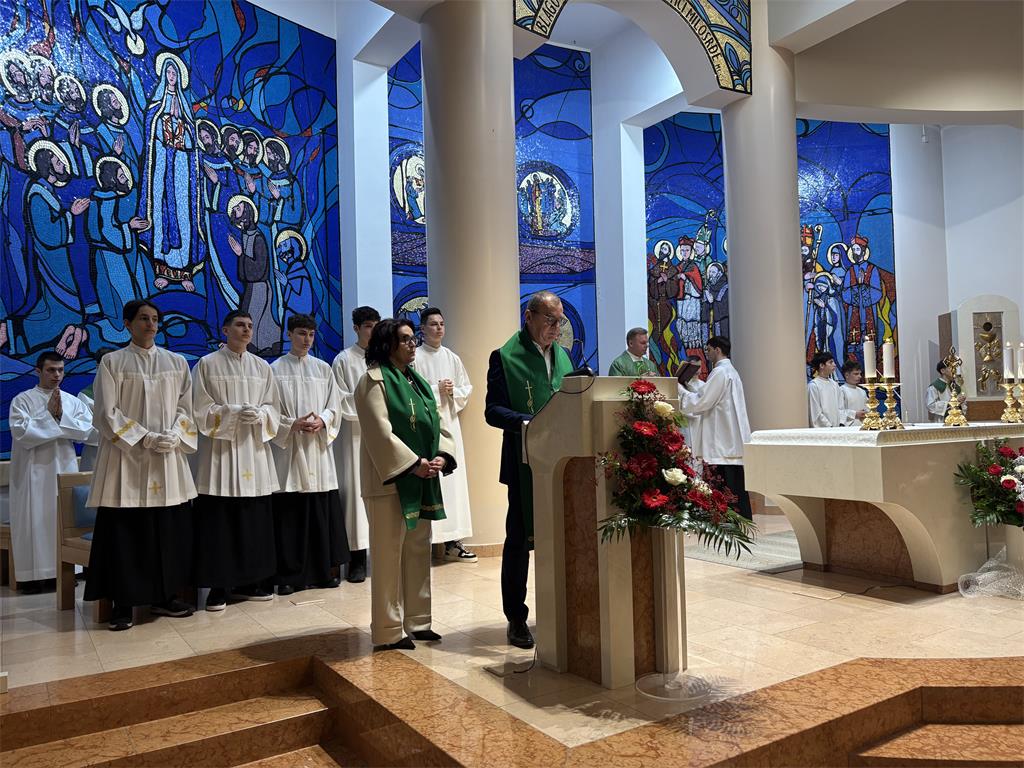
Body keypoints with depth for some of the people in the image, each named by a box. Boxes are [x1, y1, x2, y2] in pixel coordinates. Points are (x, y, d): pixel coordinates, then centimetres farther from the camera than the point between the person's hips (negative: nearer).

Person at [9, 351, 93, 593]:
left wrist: (61, 415, -12)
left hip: (65, 468, 3)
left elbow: (86, 430, -3)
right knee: (35, 520, -2)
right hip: (34, 471, -3)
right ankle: (32, 574, 5)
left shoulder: (73, 401, 10)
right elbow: (21, 432, -13)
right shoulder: (22, 400, 0)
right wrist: (49, 414, -12)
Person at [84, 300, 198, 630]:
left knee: (170, 529, 5)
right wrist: (145, 438, -14)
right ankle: (122, 602, 9)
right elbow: (107, 413, -5)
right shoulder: (112, 362, 2)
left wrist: (173, 437, -8)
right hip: (126, 459, -3)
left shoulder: (177, 362, 11)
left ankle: (164, 596, 16)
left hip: (169, 459, 3)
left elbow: (186, 406, 9)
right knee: (124, 532, -1)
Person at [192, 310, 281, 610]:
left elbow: (274, 408, 11)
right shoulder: (207, 365, 0)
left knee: (254, 520, 6)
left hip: (254, 451, 4)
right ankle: (218, 586, 7)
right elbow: (200, 409, -4)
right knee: (218, 522, -3)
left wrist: (259, 415, -10)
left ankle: (248, 582, 18)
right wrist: (233, 412, -17)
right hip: (220, 451, -4)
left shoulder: (262, 367, 12)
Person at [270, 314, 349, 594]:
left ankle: (325, 570, 15)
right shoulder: (276, 369, 2)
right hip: (288, 449, -3)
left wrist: (321, 421, -9)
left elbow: (334, 407, 10)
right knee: (290, 514, -2)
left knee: (323, 513, 4)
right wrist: (292, 424, -15)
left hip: (319, 447, 3)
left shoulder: (323, 369, 11)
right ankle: (289, 576, 8)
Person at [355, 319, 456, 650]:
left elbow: (436, 423, 12)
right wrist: (414, 463, -20)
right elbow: (381, 433, -18)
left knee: (419, 549, 13)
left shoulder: (416, 380, 15)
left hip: (422, 479, 8)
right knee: (389, 554, 0)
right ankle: (387, 631, 10)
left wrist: (442, 455, -5)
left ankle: (416, 621, 25)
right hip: (390, 480, -8)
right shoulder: (374, 381, -9)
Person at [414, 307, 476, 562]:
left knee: (453, 479, 5)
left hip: (449, 422, 5)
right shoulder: (415, 358, -3)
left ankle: (452, 541, 12)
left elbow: (467, 388, 15)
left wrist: (453, 392, -3)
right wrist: (437, 389, -11)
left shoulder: (452, 358, 13)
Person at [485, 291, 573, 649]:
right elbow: (493, 410, -11)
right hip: (526, 462, -5)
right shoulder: (505, 357, -5)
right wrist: (525, 423, -27)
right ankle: (516, 618, 17)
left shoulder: (562, 355, 14)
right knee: (519, 539, 5)